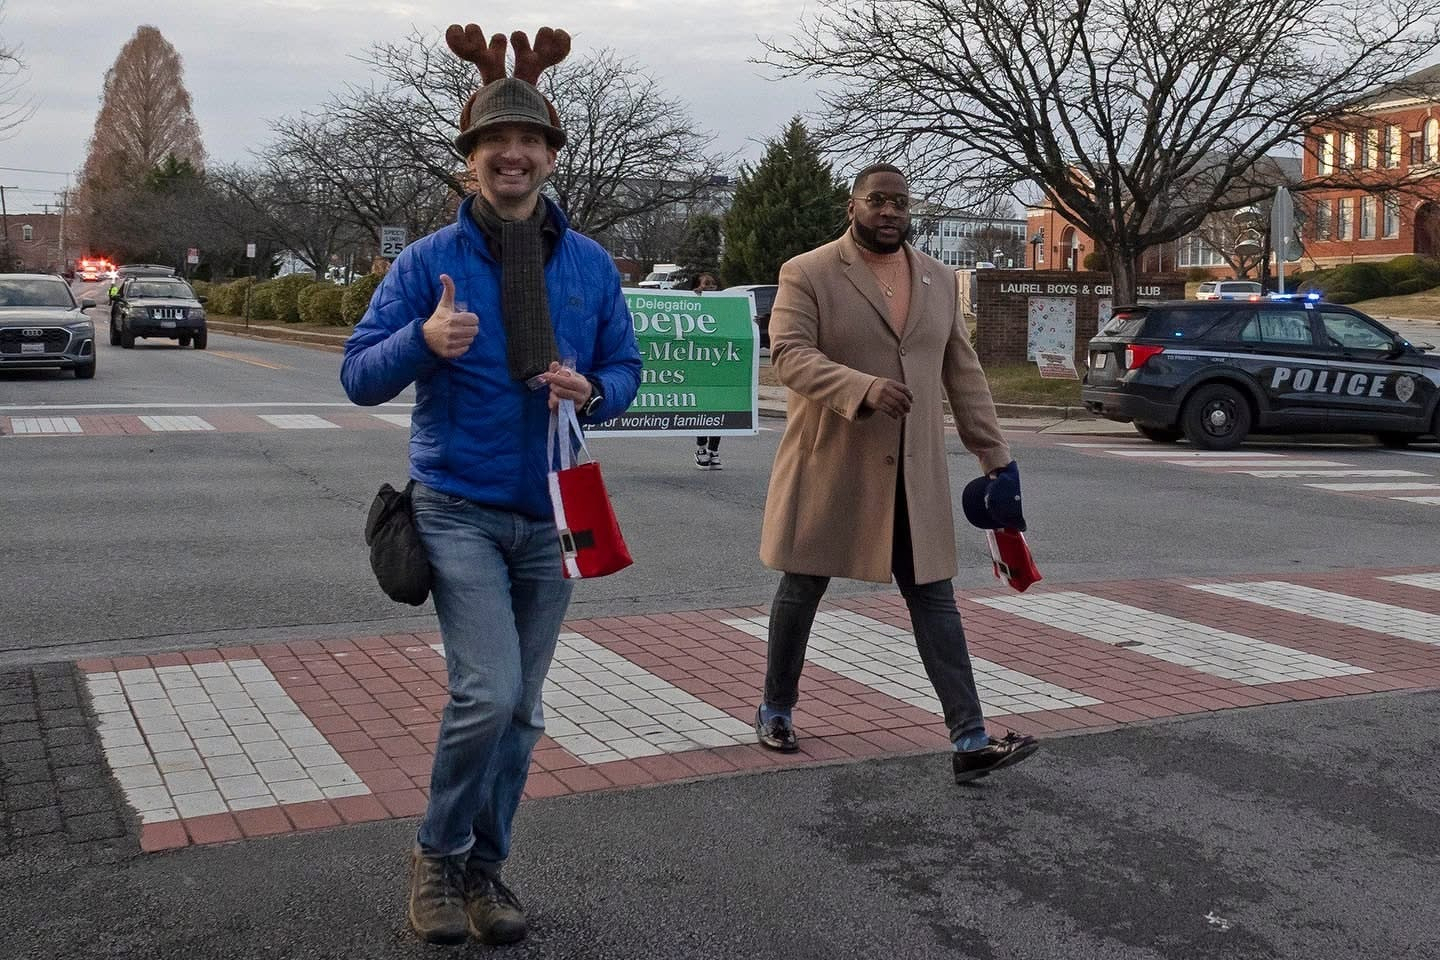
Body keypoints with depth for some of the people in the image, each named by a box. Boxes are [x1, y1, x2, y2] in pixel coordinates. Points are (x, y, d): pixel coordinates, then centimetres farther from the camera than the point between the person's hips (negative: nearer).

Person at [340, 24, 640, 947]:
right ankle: (439, 852, 11)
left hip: (552, 514, 4)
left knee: (523, 710, 9)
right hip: (460, 510, -3)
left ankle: (486, 866, 26)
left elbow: (625, 368, 11)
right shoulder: (429, 260, -5)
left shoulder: (591, 264, 4)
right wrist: (424, 340, -27)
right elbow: (360, 376, -7)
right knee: (488, 693, -15)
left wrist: (592, 391, -12)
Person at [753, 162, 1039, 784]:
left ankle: (969, 741, 0)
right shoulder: (807, 274, -5)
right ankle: (776, 709, 30)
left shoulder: (938, 280, 10)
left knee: (934, 599, 0)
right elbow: (789, 353, -17)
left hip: (914, 474, 4)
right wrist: (865, 388, -31)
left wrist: (996, 458, 8)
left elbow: (963, 375, 12)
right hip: (829, 466, -3)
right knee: (801, 589, 10)